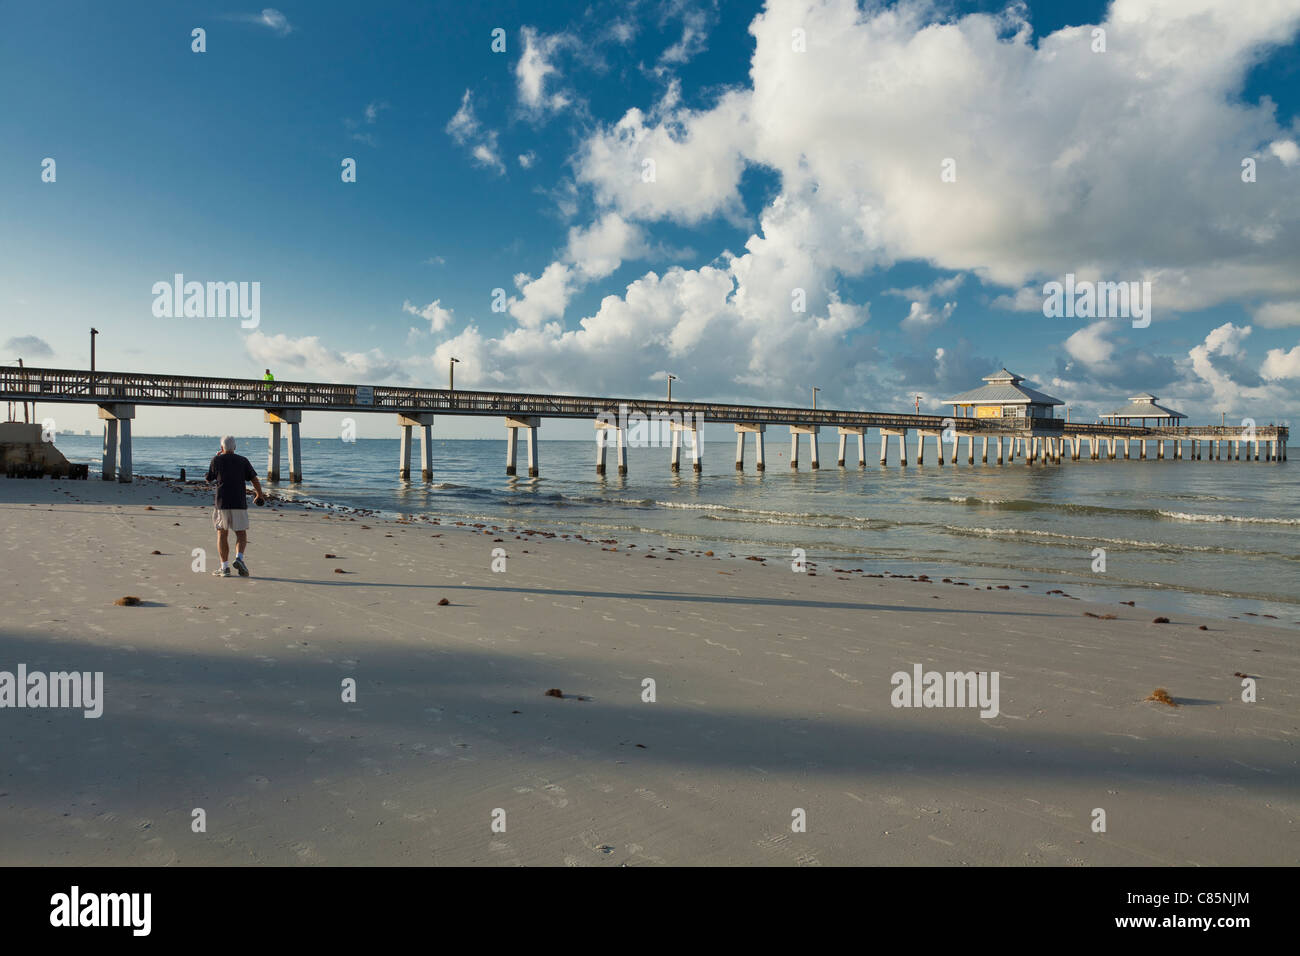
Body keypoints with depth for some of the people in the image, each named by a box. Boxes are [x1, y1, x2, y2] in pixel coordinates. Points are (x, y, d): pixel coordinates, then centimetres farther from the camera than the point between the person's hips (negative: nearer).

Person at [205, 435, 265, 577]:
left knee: (222, 534, 8)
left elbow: (209, 479, 15)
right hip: (239, 503, 0)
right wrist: (260, 495, 17)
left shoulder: (217, 460, 2)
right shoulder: (243, 461, 4)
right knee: (241, 534, 8)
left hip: (221, 502, 0)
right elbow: (255, 480, 1)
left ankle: (224, 567, 3)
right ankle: (239, 558, -17)